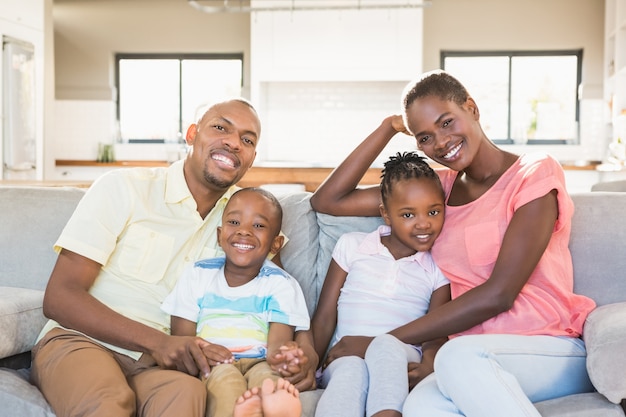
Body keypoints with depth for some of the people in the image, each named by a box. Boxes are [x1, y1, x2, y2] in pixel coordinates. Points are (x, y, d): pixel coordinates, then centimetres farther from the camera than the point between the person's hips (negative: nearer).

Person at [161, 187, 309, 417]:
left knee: (266, 376, -37)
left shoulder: (281, 284, 3)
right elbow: (181, 339, 6)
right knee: (224, 376, -35)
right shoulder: (197, 275, 8)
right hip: (212, 364, 1)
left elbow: (278, 341, -10)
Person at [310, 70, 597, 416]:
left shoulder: (536, 173, -2)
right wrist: (389, 127, 8)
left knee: (458, 355, -38)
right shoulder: (439, 188, 15)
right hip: (473, 368, 2)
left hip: (553, 353, -2)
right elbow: (327, 200, 12)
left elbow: (498, 294, -13)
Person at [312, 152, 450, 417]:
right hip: (343, 357, 1)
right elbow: (324, 318, 10)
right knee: (350, 370, -36)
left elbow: (435, 339, 2)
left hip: (402, 362, 0)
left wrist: (427, 370, -22)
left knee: (386, 345, -36)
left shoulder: (438, 270, 12)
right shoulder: (351, 246, 13)